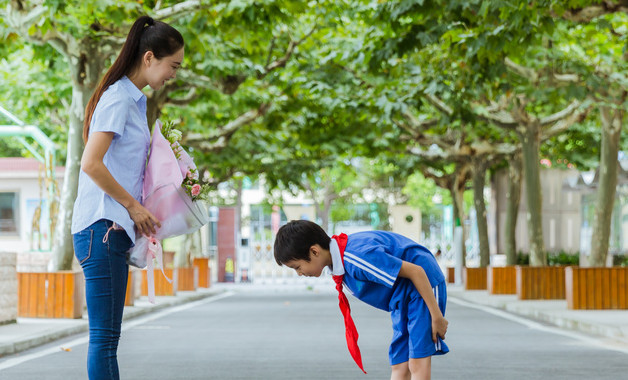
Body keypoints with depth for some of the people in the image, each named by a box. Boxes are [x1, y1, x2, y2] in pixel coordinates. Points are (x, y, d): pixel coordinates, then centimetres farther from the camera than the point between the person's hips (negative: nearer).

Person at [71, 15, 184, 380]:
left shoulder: (133, 100, 18)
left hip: (115, 230, 10)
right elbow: (91, 164, -18)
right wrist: (133, 206, -11)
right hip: (102, 228, -10)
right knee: (104, 336, -9)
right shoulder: (118, 98, -10)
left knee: (109, 335, 9)